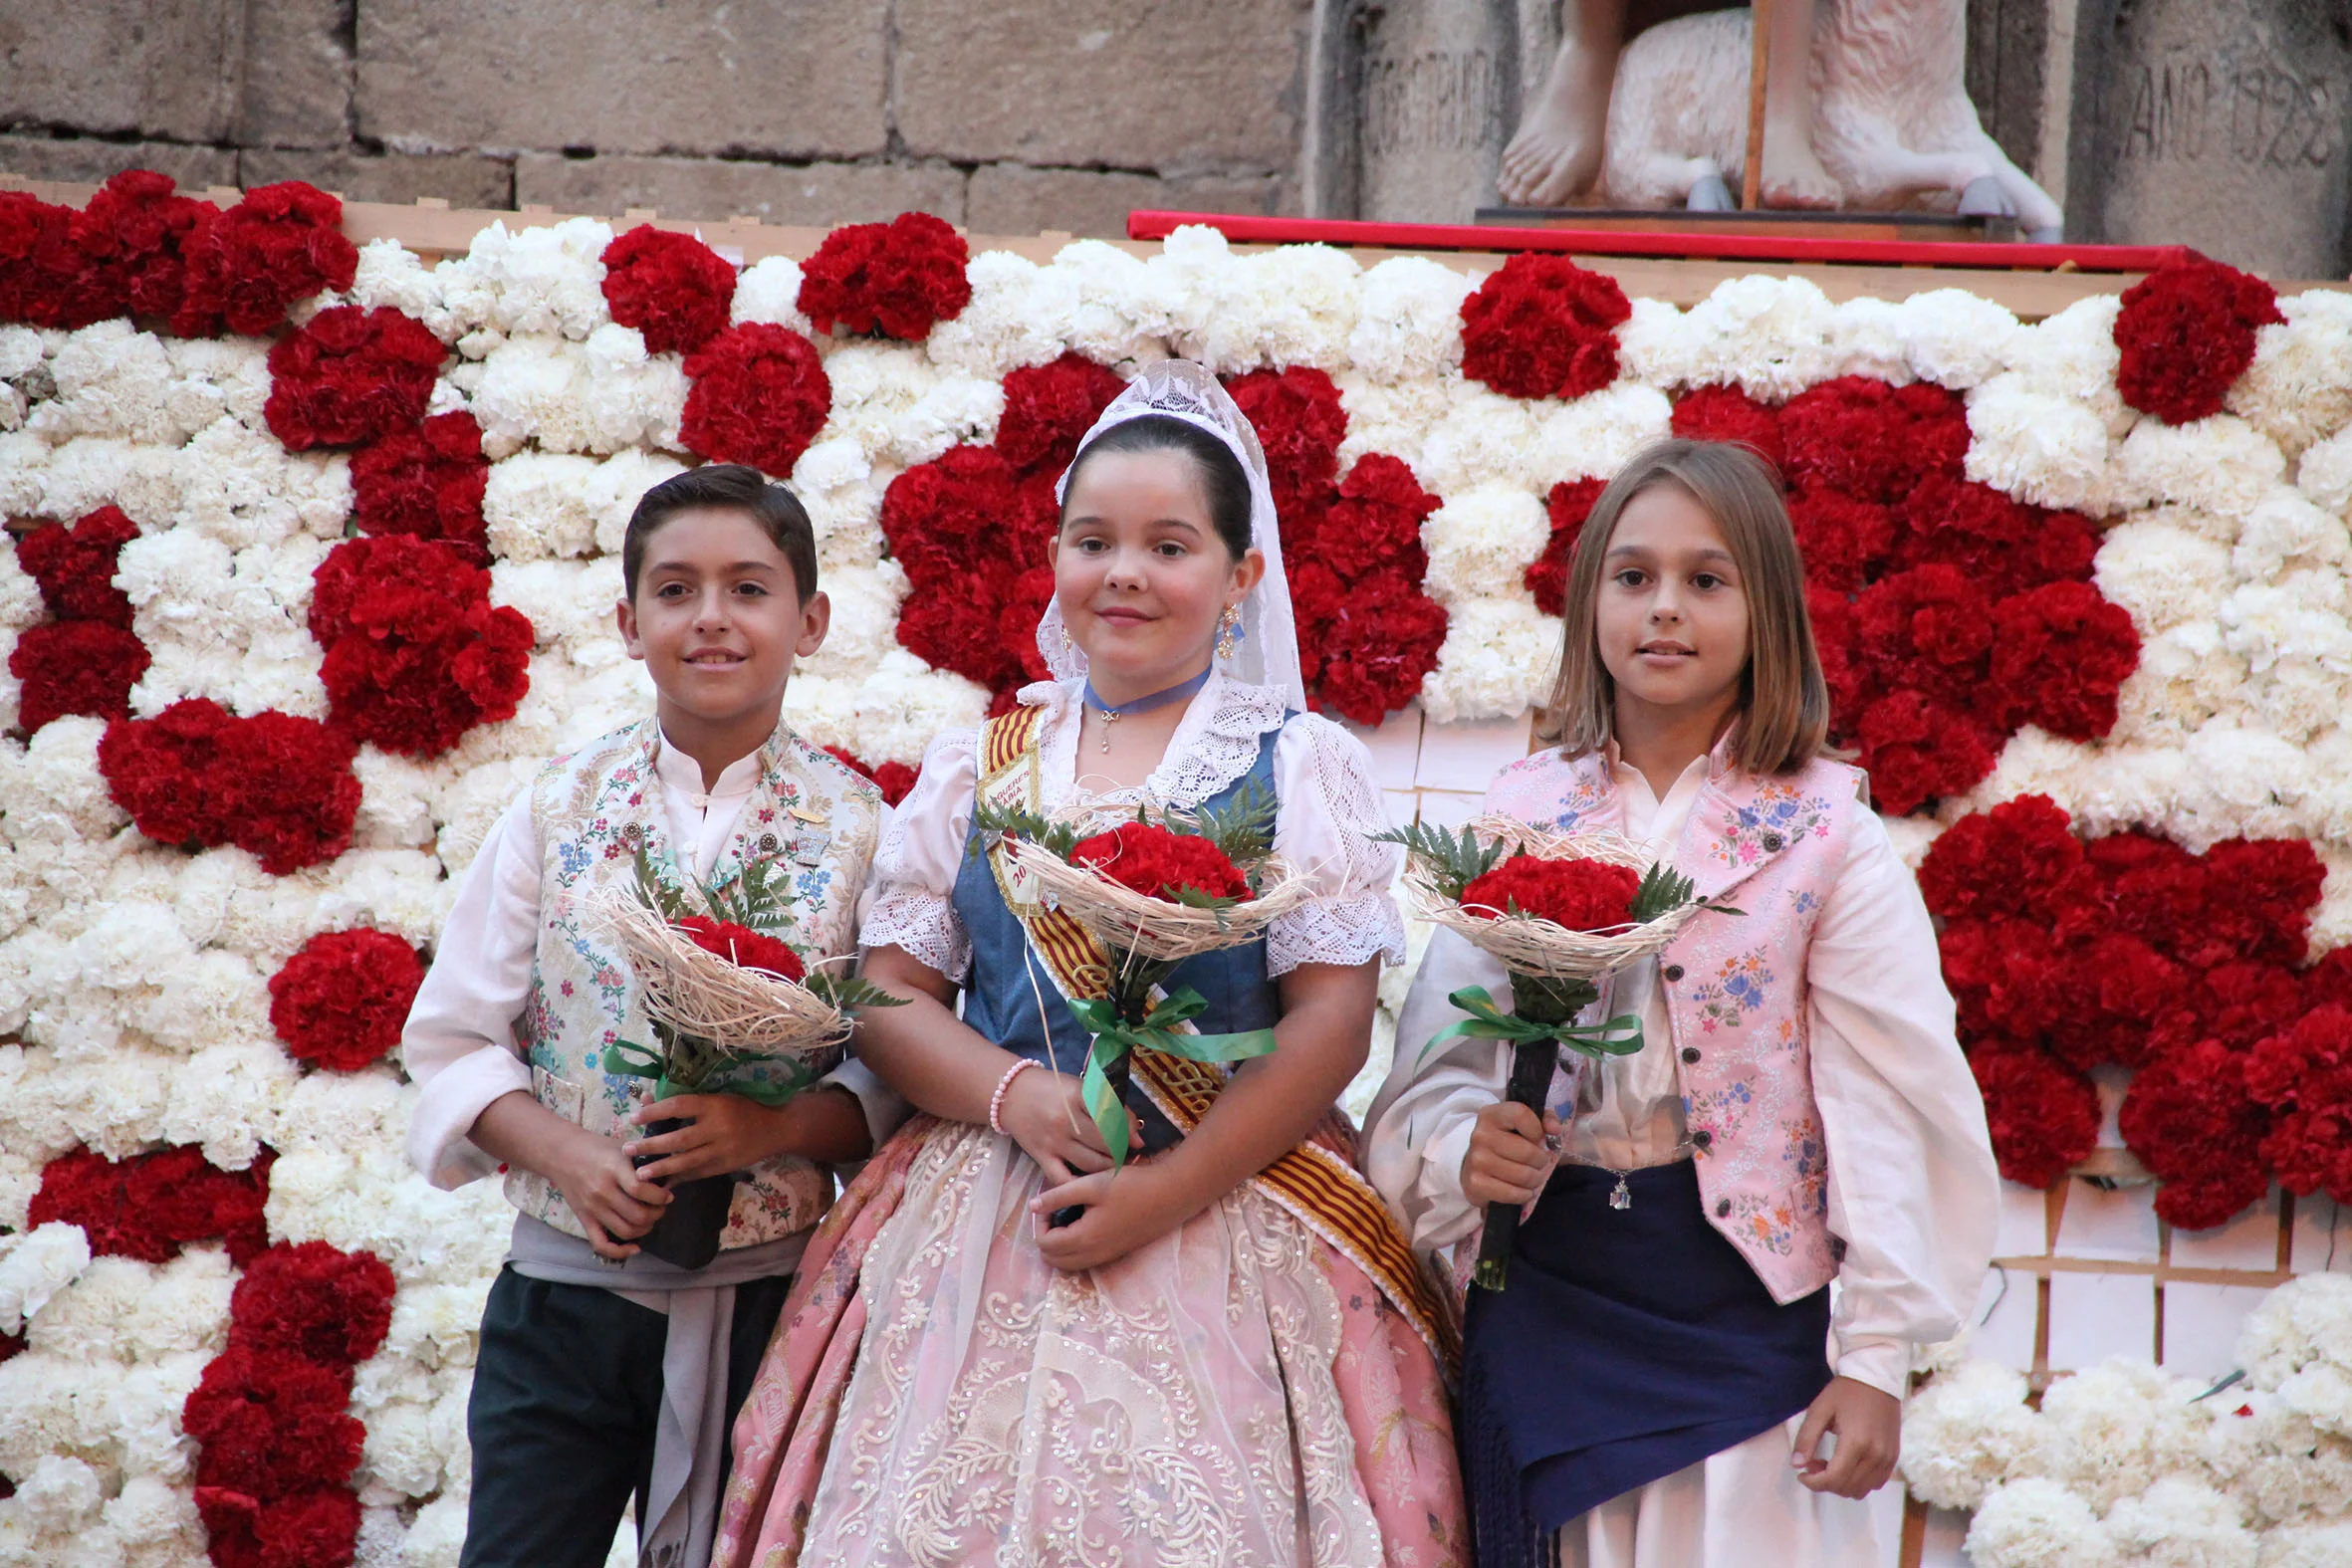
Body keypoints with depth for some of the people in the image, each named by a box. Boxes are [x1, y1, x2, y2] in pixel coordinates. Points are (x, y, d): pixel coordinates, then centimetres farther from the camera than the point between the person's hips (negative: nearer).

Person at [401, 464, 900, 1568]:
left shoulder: (856, 829, -1)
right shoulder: (562, 809, 2)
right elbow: (453, 1039, 3)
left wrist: (780, 1126, -21)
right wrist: (568, 1156, -13)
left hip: (768, 1303, -1)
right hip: (562, 1289, 1)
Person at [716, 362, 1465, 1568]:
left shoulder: (1301, 763, 4)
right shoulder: (975, 767, 13)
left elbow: (1332, 1018, -4)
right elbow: (888, 992, 8)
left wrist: (1171, 1190, -14)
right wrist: (1013, 1093, -11)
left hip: (1226, 1227, -2)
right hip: (980, 1236, 2)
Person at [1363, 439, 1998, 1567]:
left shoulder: (1826, 839, -4)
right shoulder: (1521, 817, 4)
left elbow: (1886, 1111, -5)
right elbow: (1441, 1051, 6)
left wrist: (1876, 1356, -8)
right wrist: (1465, 1147, -16)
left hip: (1747, 1315, -2)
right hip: (1544, 1309, 2)